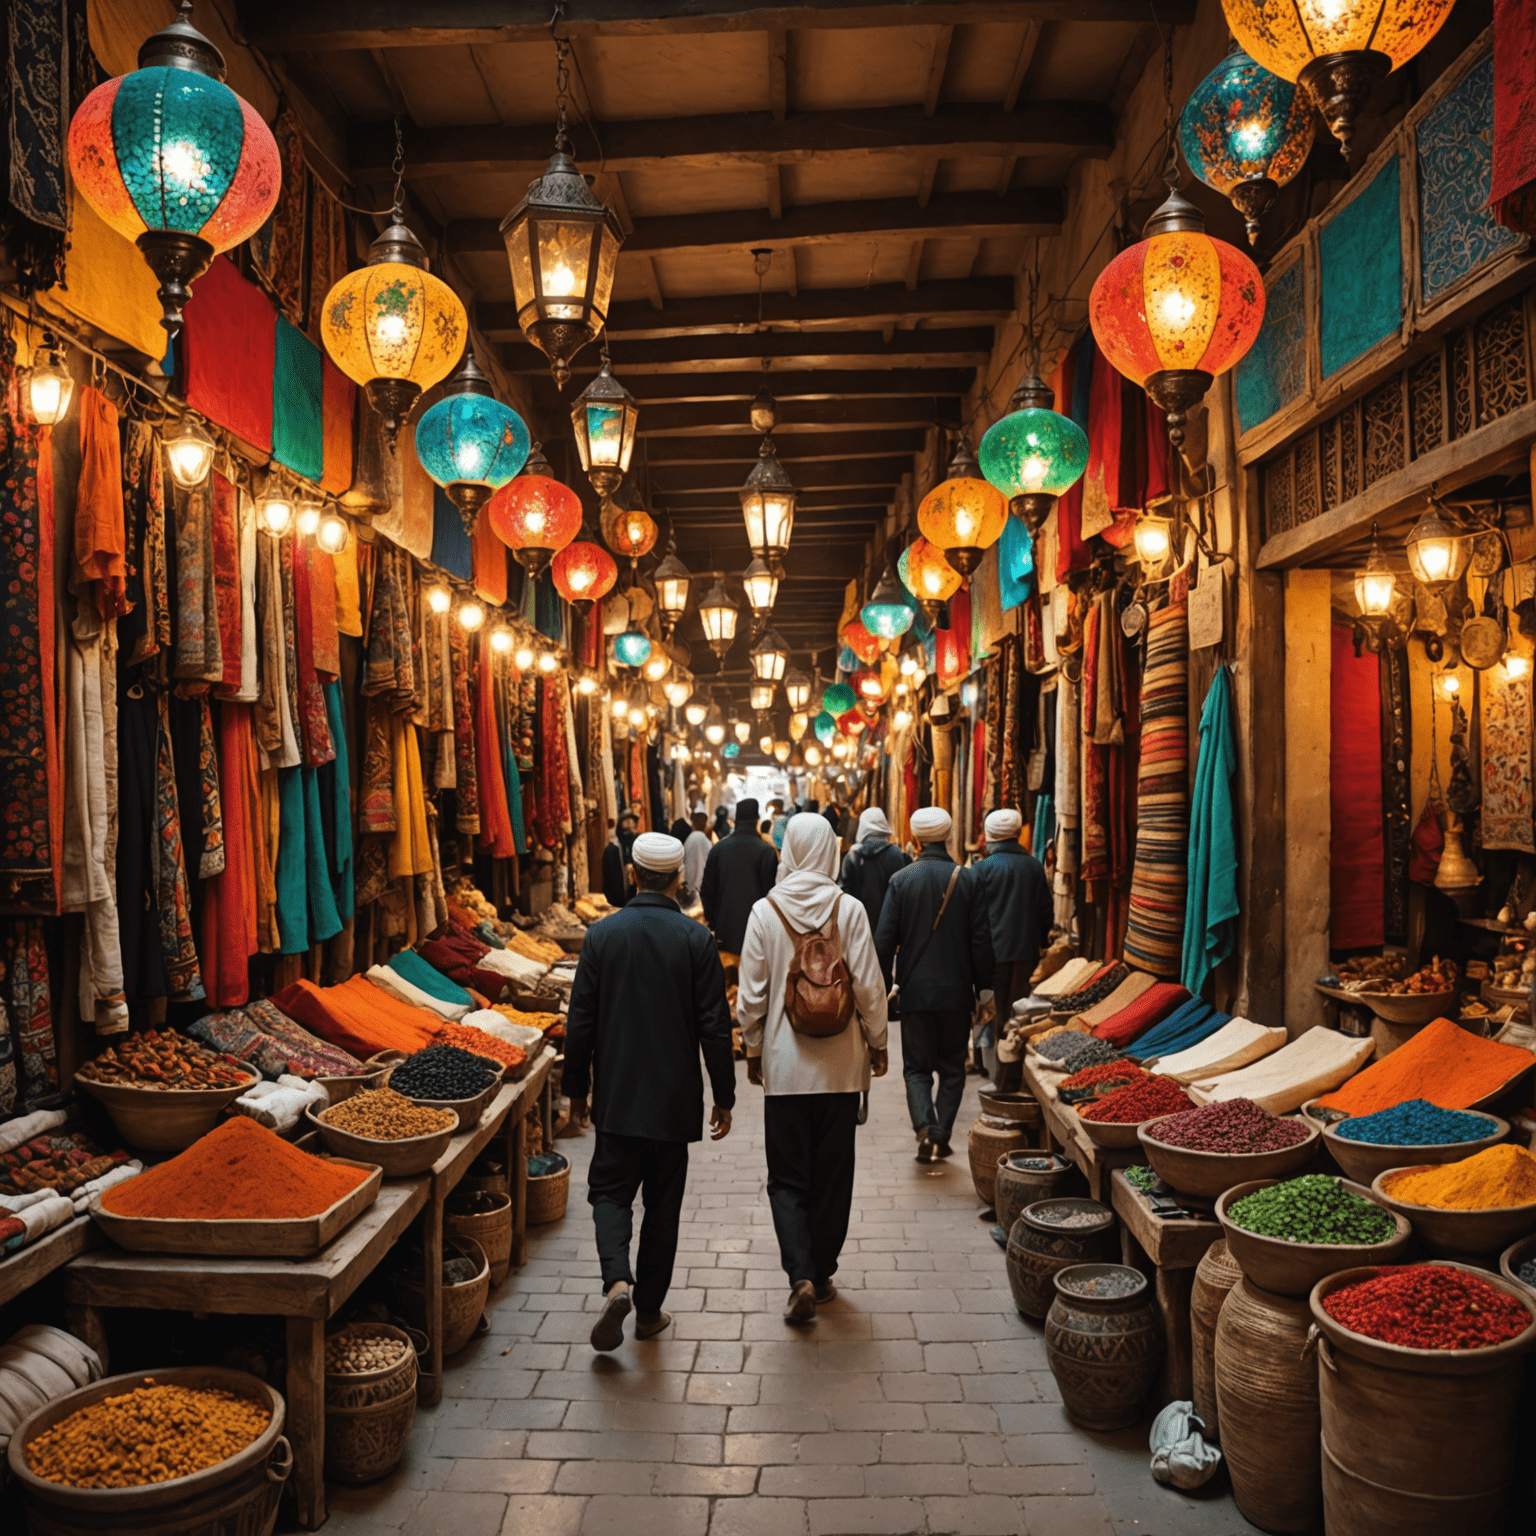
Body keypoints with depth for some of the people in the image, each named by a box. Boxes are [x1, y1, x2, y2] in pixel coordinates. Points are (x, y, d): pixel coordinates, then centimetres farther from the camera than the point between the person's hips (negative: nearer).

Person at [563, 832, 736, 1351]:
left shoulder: (602, 934, -6)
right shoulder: (696, 939, -9)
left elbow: (580, 1021, -2)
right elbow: (715, 1026, -7)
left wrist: (576, 1088, 10)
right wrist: (724, 1098, 3)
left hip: (617, 1094, 0)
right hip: (675, 1097, 0)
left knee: (611, 1190, 13)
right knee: (663, 1202, 13)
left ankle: (617, 1281, -10)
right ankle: (649, 1310, 21)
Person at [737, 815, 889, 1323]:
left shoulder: (765, 911, -7)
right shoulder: (849, 909, -8)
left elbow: (750, 994, -2)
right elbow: (869, 986, -6)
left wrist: (753, 1049, 12)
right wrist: (877, 1043, 8)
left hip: (785, 1064, 0)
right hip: (840, 1065, 1)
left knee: (787, 1178, 9)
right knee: (833, 1175, 14)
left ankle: (801, 1276, -4)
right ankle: (823, 1274, 25)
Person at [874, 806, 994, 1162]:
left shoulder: (901, 879, -6)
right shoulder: (968, 880, -3)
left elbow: (885, 939, -6)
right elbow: (981, 941, -2)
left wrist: (882, 986, 3)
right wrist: (983, 987, 7)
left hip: (915, 989, -1)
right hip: (957, 989, 1)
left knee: (917, 1067, 9)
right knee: (952, 1068, 14)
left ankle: (925, 1127, -11)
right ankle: (942, 1136, 13)